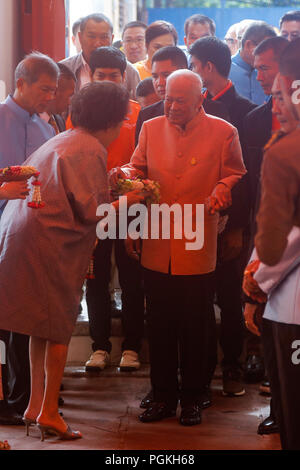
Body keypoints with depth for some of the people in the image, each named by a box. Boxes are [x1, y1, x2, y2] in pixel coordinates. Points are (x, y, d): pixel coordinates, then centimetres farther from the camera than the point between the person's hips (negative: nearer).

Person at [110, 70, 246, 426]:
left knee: (195, 327, 5)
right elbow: (139, 169, 15)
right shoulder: (151, 129, 8)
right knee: (159, 326, 8)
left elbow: (236, 175, 6)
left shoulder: (223, 132, -1)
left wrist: (223, 188, -14)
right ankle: (163, 396, 21)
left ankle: (192, 399, 19)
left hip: (197, 252, -3)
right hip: (157, 249, 3)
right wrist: (125, 174, -6)